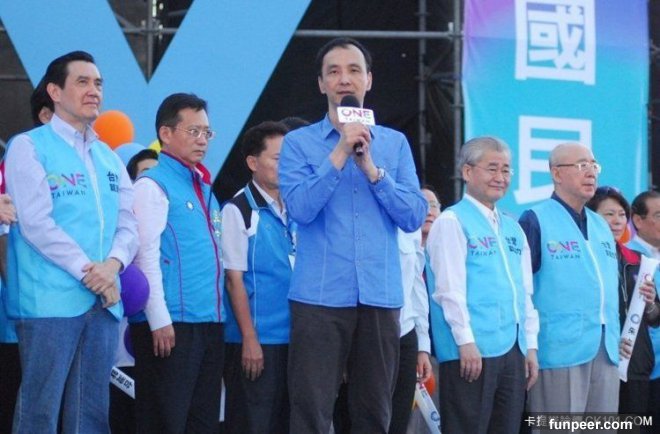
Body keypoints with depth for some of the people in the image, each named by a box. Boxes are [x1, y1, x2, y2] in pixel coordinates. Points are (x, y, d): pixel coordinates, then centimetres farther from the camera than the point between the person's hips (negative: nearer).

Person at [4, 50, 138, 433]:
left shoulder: (109, 157, 19)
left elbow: (128, 223, 11)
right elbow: (36, 222, -10)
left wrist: (113, 263, -10)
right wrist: (87, 270, -15)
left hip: (103, 301, 6)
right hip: (50, 299, -6)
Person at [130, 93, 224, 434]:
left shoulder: (204, 191, 19)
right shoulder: (153, 185, -5)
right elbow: (147, 257, -12)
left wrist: (217, 316, 17)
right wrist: (159, 320, -18)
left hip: (209, 324, 8)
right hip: (171, 325, -8)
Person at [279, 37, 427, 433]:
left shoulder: (395, 143, 12)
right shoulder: (299, 142, 5)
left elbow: (414, 216, 2)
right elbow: (300, 208, -11)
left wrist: (372, 169, -8)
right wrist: (340, 154, -14)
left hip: (381, 296, 3)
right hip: (320, 296, -3)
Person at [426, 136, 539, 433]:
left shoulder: (512, 228, 19)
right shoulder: (452, 222, -3)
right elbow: (450, 288, -11)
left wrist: (530, 345, 14)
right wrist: (466, 341, -16)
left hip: (513, 350, 7)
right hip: (473, 350, -7)